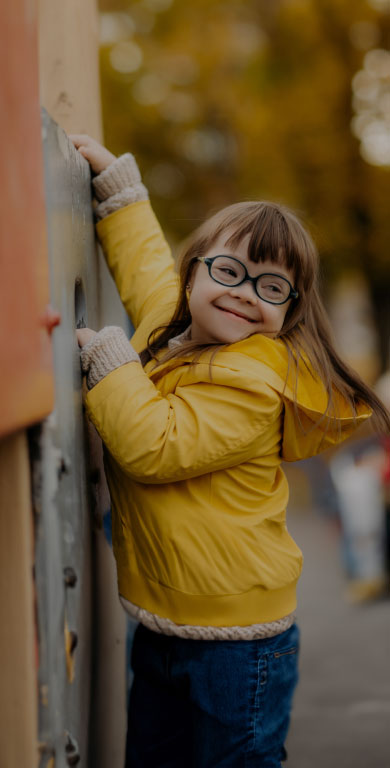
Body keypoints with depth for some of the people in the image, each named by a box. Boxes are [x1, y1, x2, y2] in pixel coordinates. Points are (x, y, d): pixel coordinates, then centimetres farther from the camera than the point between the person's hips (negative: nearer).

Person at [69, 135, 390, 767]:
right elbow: (146, 267, 26)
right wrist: (115, 178, 28)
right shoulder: (170, 330, 6)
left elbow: (154, 448, -28)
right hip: (159, 629, 8)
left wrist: (106, 356, -20)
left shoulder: (251, 382, -19)